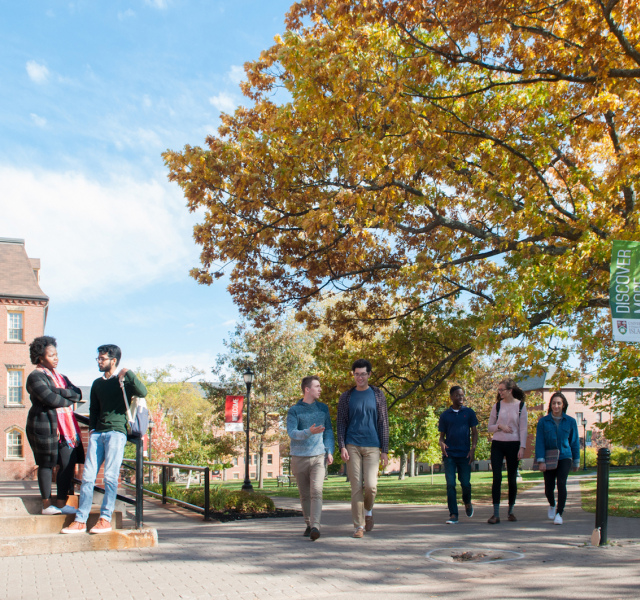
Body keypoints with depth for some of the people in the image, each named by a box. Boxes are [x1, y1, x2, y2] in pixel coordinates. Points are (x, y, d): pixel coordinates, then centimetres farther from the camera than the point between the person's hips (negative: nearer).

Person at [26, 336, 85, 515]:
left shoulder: (61, 377, 21)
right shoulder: (36, 376, -3)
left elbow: (78, 393, 6)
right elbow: (51, 399, -16)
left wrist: (60, 392, -10)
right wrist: (69, 401, 0)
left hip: (65, 426, 7)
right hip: (44, 425, -7)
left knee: (69, 462, -1)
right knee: (46, 464, 0)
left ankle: (61, 502, 5)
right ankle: (47, 504, 8)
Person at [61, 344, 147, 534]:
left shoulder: (124, 380, 4)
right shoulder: (97, 384, 20)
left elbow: (142, 392, -12)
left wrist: (128, 373, -16)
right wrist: (91, 428, 13)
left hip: (116, 431, -5)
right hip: (97, 433, 5)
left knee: (110, 476, -11)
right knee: (87, 477, -2)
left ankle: (105, 519, -6)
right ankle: (80, 521, -1)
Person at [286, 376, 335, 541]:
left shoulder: (323, 408, 10)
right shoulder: (294, 411, -1)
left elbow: (328, 431, 14)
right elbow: (291, 432, -12)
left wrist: (330, 451, 2)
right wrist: (309, 432, -28)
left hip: (318, 456, 1)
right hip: (299, 457, -1)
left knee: (316, 491, -15)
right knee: (304, 494, 9)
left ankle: (315, 527, -20)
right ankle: (309, 524, 24)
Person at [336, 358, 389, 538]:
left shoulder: (378, 395, 6)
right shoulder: (346, 397, 6)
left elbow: (384, 423, 5)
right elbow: (341, 423, 5)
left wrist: (385, 450, 0)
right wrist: (342, 447, -7)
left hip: (372, 447, 0)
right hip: (352, 446, 0)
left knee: (370, 485, -9)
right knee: (356, 487, -2)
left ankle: (368, 510, 23)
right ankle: (359, 526, 6)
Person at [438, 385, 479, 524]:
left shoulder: (469, 412, 6)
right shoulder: (445, 415, 6)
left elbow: (474, 432, 8)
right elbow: (442, 435, 11)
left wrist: (473, 449, -5)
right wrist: (442, 443, -12)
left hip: (464, 454, 0)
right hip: (449, 454, 0)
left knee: (465, 483, 2)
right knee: (450, 484, -6)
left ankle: (467, 503, 34)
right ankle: (453, 515, -3)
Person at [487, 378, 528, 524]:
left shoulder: (520, 406, 0)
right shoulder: (497, 406, 6)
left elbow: (523, 428, -1)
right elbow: (489, 427, 10)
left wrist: (522, 447, -8)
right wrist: (500, 426, -10)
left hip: (513, 445, -1)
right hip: (497, 445, 1)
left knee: (512, 479, 6)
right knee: (497, 478, -6)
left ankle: (511, 511, 20)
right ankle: (496, 514, -5)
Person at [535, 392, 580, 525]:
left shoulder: (570, 421, 1)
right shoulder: (543, 422, -2)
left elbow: (575, 442, 9)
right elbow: (539, 442, -4)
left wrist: (576, 461, 12)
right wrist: (541, 461, -12)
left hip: (564, 457, -1)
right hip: (549, 459, 1)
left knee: (561, 483, -21)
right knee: (548, 489, 5)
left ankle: (559, 514, -16)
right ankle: (552, 505, 39)